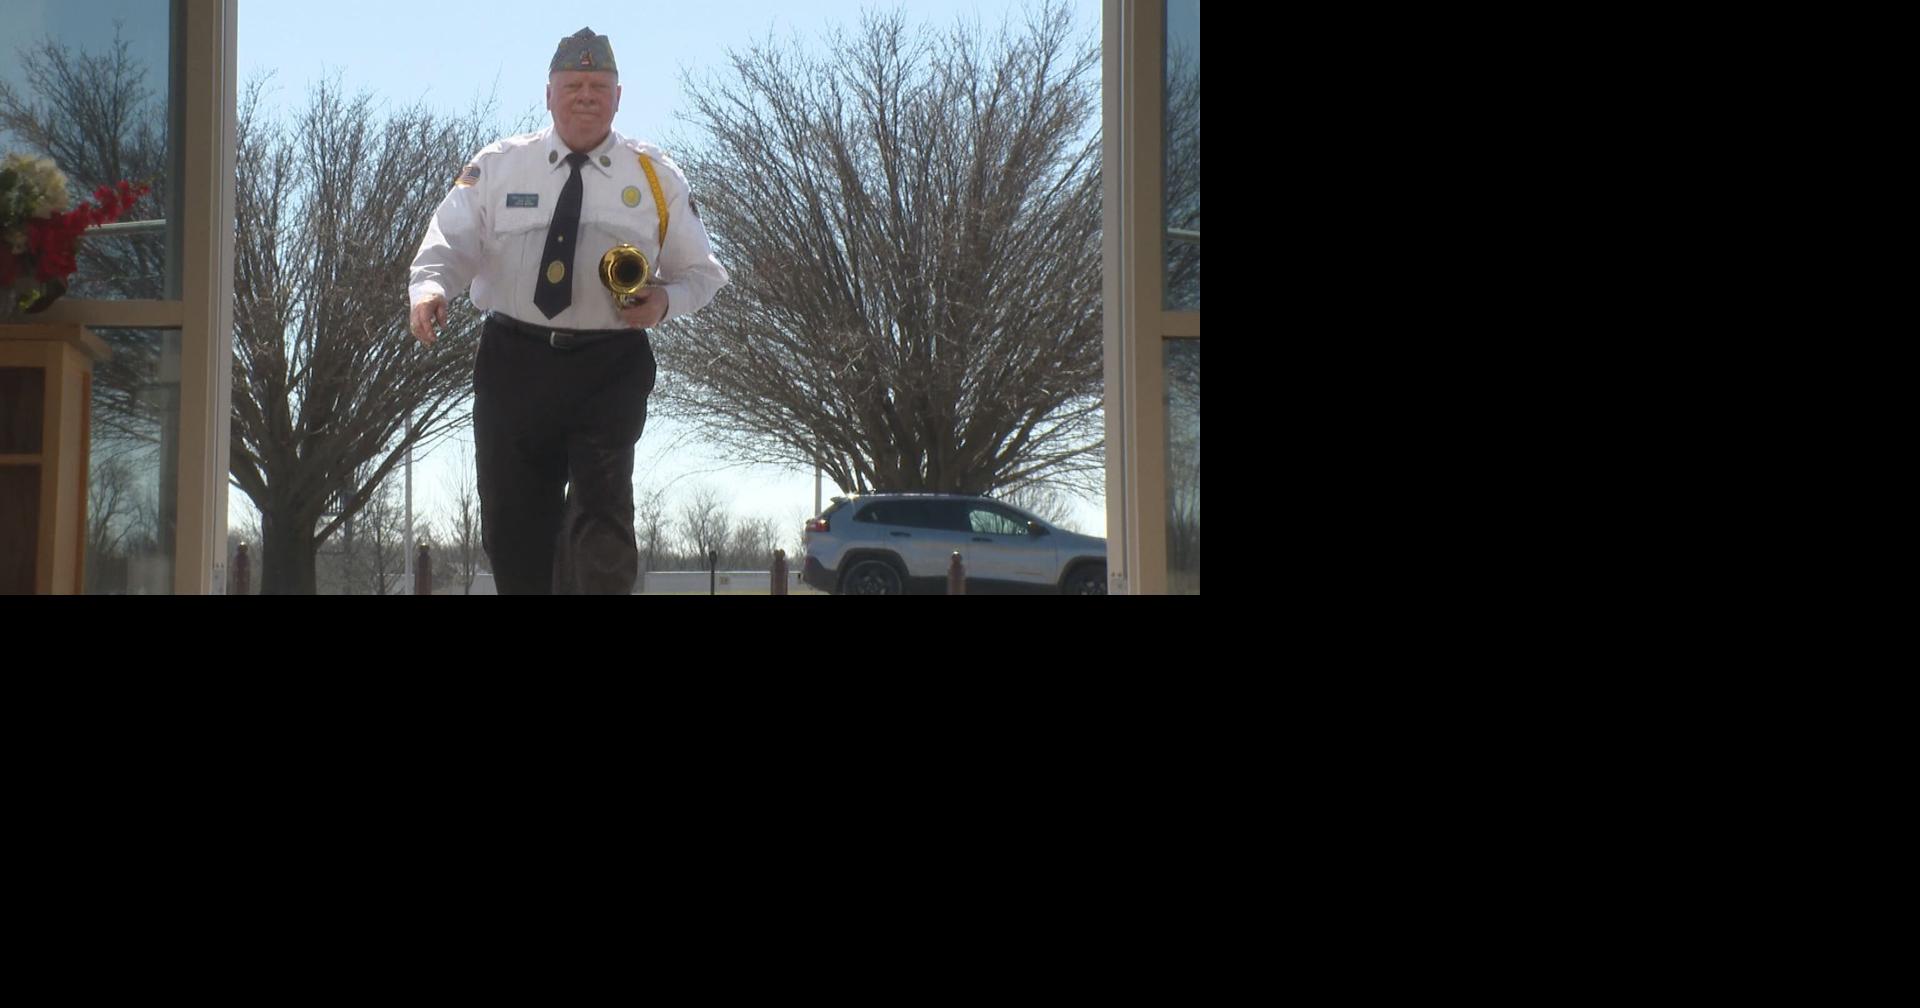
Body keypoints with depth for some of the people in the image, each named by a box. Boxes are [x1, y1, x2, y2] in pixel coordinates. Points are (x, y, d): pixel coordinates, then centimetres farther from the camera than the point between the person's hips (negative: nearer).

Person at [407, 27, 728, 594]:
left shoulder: (656, 176, 6)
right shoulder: (497, 166, 8)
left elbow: (701, 272, 11)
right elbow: (451, 242, 0)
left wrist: (665, 300, -12)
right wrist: (428, 288, -22)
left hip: (610, 370, -2)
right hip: (514, 363, 2)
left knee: (601, 511, -14)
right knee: (512, 521, 8)